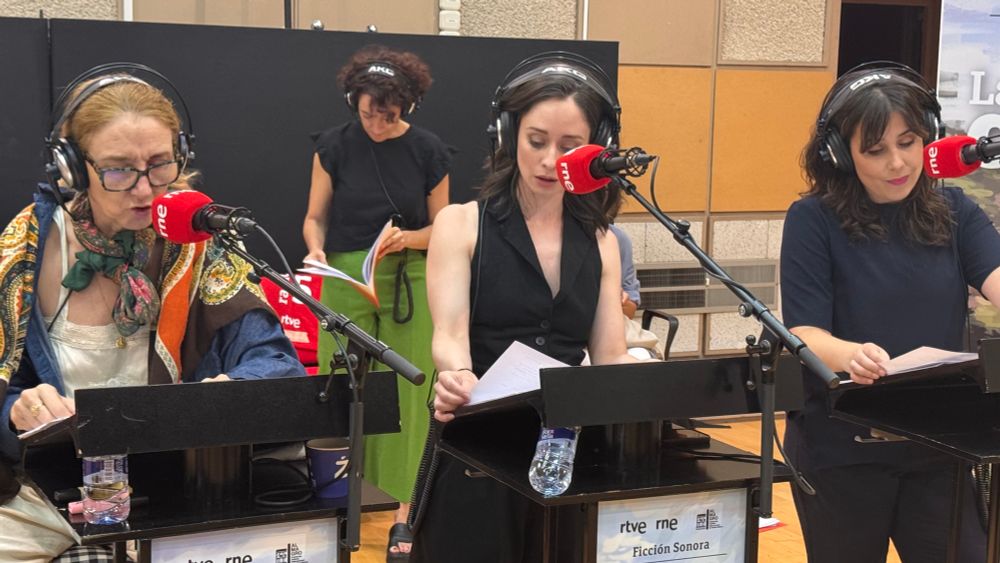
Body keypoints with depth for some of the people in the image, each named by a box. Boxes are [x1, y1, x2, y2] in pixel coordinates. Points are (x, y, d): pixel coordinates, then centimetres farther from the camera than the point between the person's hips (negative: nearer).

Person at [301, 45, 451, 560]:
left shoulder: (428, 151, -2)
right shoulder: (334, 145, -1)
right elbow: (315, 218, 4)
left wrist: (407, 238, -16)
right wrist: (316, 248, -16)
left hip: (410, 282, 0)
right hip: (346, 281, 0)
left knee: (407, 397, 0)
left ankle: (404, 511, 9)